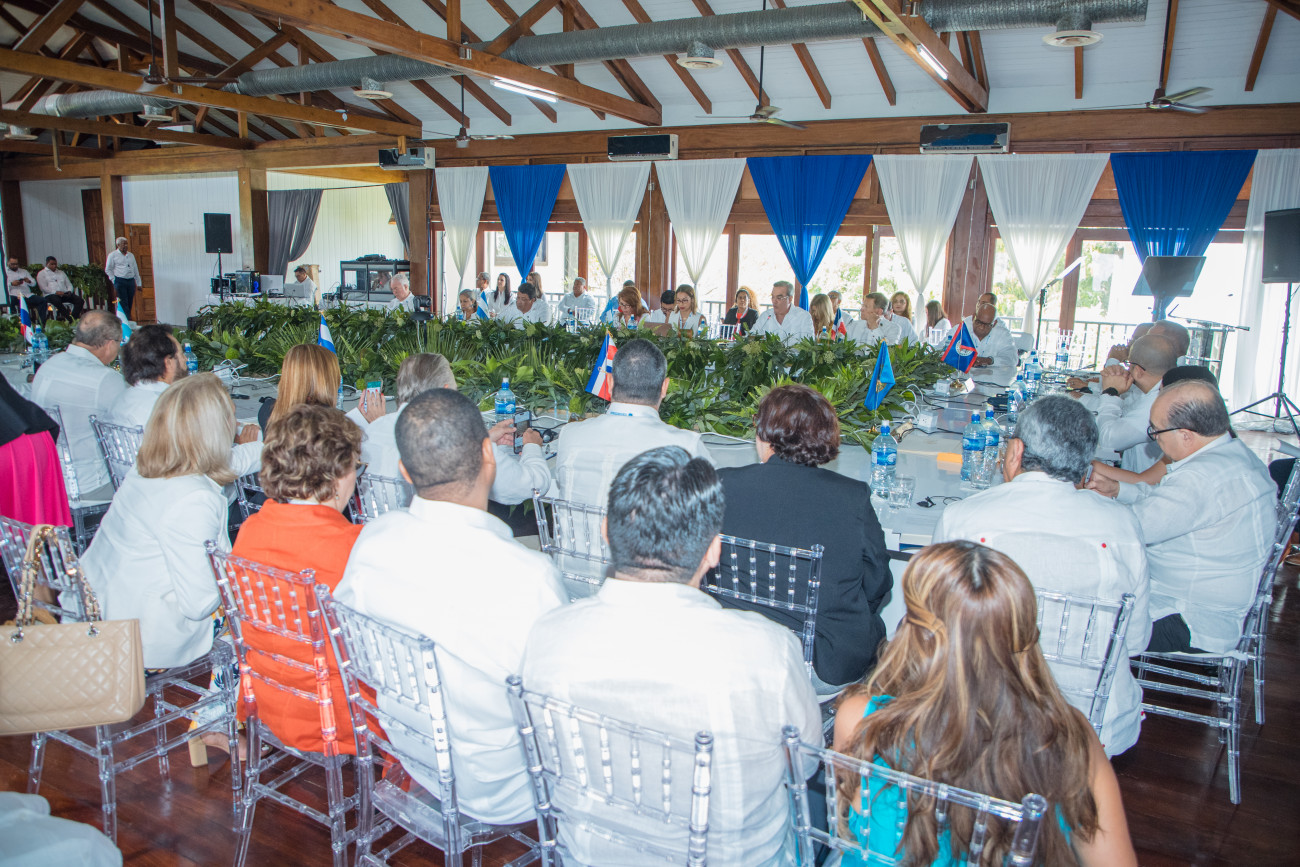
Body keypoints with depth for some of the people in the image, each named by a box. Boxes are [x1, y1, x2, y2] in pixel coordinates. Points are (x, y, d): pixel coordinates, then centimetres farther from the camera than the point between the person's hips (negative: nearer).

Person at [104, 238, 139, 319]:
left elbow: (135, 269, 19)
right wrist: (114, 280, -4)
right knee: (123, 304, -9)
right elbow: (108, 270, 5)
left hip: (131, 281, 5)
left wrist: (138, 283, 15)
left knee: (130, 303, 5)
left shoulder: (131, 255, 17)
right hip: (120, 282, -5)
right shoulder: (112, 255, 3)